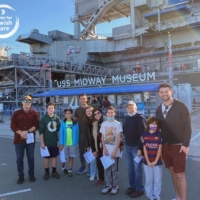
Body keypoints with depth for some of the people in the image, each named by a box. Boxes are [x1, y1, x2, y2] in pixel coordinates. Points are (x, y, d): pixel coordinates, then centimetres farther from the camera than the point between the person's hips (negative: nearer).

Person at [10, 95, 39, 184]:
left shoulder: (34, 113, 2)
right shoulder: (16, 113, 3)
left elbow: (36, 125, -5)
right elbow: (12, 126, -3)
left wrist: (27, 131, -19)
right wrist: (21, 133, -18)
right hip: (18, 139, 1)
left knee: (30, 158, 9)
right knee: (19, 158, 7)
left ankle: (31, 174, 22)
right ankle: (21, 175, 19)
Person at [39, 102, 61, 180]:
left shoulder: (57, 118, 0)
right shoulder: (43, 119, -8)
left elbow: (59, 130, 7)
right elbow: (41, 131, -8)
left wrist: (59, 140, 5)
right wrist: (42, 142, -10)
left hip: (55, 142, 3)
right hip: (46, 142, -3)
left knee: (54, 156, 11)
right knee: (46, 157, 8)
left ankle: (54, 171, 24)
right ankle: (46, 172, 22)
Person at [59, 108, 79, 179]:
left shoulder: (75, 123, -5)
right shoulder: (63, 123, -6)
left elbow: (77, 133, 0)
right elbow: (61, 133, -5)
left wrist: (76, 142, -3)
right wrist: (61, 143, -8)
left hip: (73, 143, 0)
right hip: (65, 143, 0)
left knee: (71, 157, 9)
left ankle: (70, 171, 22)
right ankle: (63, 167, 39)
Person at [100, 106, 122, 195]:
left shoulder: (118, 124, -4)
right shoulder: (103, 124, 5)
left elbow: (119, 139, -6)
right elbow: (102, 137, 6)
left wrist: (115, 151, -12)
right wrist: (104, 149, -4)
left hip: (114, 151, -3)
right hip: (106, 150, 3)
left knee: (114, 169, 4)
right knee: (107, 169, 9)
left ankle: (115, 186, 18)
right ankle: (108, 185, 21)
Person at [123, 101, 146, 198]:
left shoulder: (140, 118, -10)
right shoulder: (126, 118, 11)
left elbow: (143, 134, -15)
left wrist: (140, 148, -19)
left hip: (136, 147, -6)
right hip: (127, 147, 6)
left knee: (137, 168, 3)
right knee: (130, 168, 13)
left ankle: (139, 189, 15)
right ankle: (132, 186, 28)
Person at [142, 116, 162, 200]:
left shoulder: (159, 134, -5)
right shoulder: (144, 134, -2)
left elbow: (160, 148, -5)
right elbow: (144, 148, -2)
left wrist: (155, 161, -9)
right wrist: (148, 161, -7)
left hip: (157, 162, 0)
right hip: (147, 162, 1)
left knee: (157, 180, 8)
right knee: (148, 179, 11)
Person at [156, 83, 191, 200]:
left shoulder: (181, 106, -10)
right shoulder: (159, 109, 5)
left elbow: (188, 126, -11)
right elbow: (158, 126, 8)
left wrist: (185, 144, -15)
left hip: (178, 146, -5)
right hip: (165, 145, 5)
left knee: (180, 175, 0)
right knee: (172, 172, 15)